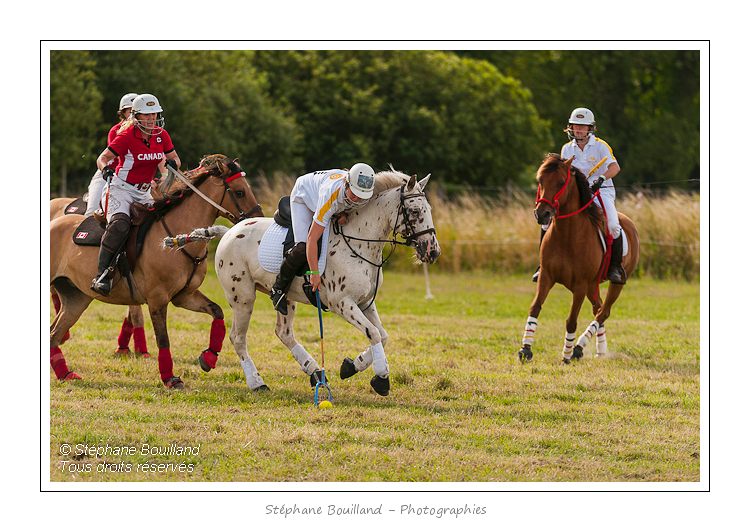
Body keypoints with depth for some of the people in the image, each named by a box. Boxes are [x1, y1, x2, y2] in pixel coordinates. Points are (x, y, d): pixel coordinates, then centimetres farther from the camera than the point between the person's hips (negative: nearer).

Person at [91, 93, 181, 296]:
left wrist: (173, 163, -13)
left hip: (144, 193, 6)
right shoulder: (127, 136, -12)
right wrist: (105, 168, -32)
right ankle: (102, 274, -29)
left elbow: (174, 158, 11)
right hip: (122, 189, -6)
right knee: (120, 224, -30)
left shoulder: (161, 135, 3)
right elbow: (103, 158, -9)